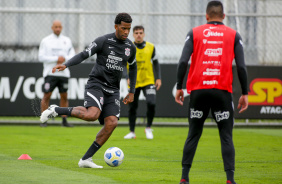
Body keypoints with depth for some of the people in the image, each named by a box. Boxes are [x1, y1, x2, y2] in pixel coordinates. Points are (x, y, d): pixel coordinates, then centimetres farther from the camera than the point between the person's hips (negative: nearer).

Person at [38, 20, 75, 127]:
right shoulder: (45, 41, 1)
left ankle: (64, 120, 10)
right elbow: (41, 57, -6)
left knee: (64, 96, 4)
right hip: (50, 73, -3)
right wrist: (56, 59, -14)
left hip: (64, 73, 3)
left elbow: (72, 56, 9)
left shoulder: (67, 41, 11)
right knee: (47, 96, -5)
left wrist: (64, 59, -11)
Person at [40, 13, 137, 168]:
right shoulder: (103, 41, -6)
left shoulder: (130, 47, 10)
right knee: (92, 114, -31)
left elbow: (133, 68, 26)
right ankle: (56, 110, -9)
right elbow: (83, 55, -8)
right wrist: (66, 65, -25)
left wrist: (132, 92, 22)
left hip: (113, 90, 5)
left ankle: (86, 159, -6)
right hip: (96, 84, -5)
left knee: (112, 123, -14)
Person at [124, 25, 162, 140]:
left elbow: (156, 63, 12)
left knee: (151, 103, -17)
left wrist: (158, 78, 4)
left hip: (148, 81, 0)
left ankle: (148, 128, 2)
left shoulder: (151, 47, 2)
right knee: (132, 107, 3)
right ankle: (132, 132, 18)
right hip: (133, 83, 0)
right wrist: (128, 78, -16)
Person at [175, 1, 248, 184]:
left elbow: (183, 62, -2)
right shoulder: (234, 35, 6)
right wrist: (245, 94, 5)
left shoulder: (194, 33, 7)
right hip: (223, 92, -1)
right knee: (226, 136, 3)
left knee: (193, 134, 12)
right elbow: (241, 66, 0)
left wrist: (179, 87, 4)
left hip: (198, 91, 1)